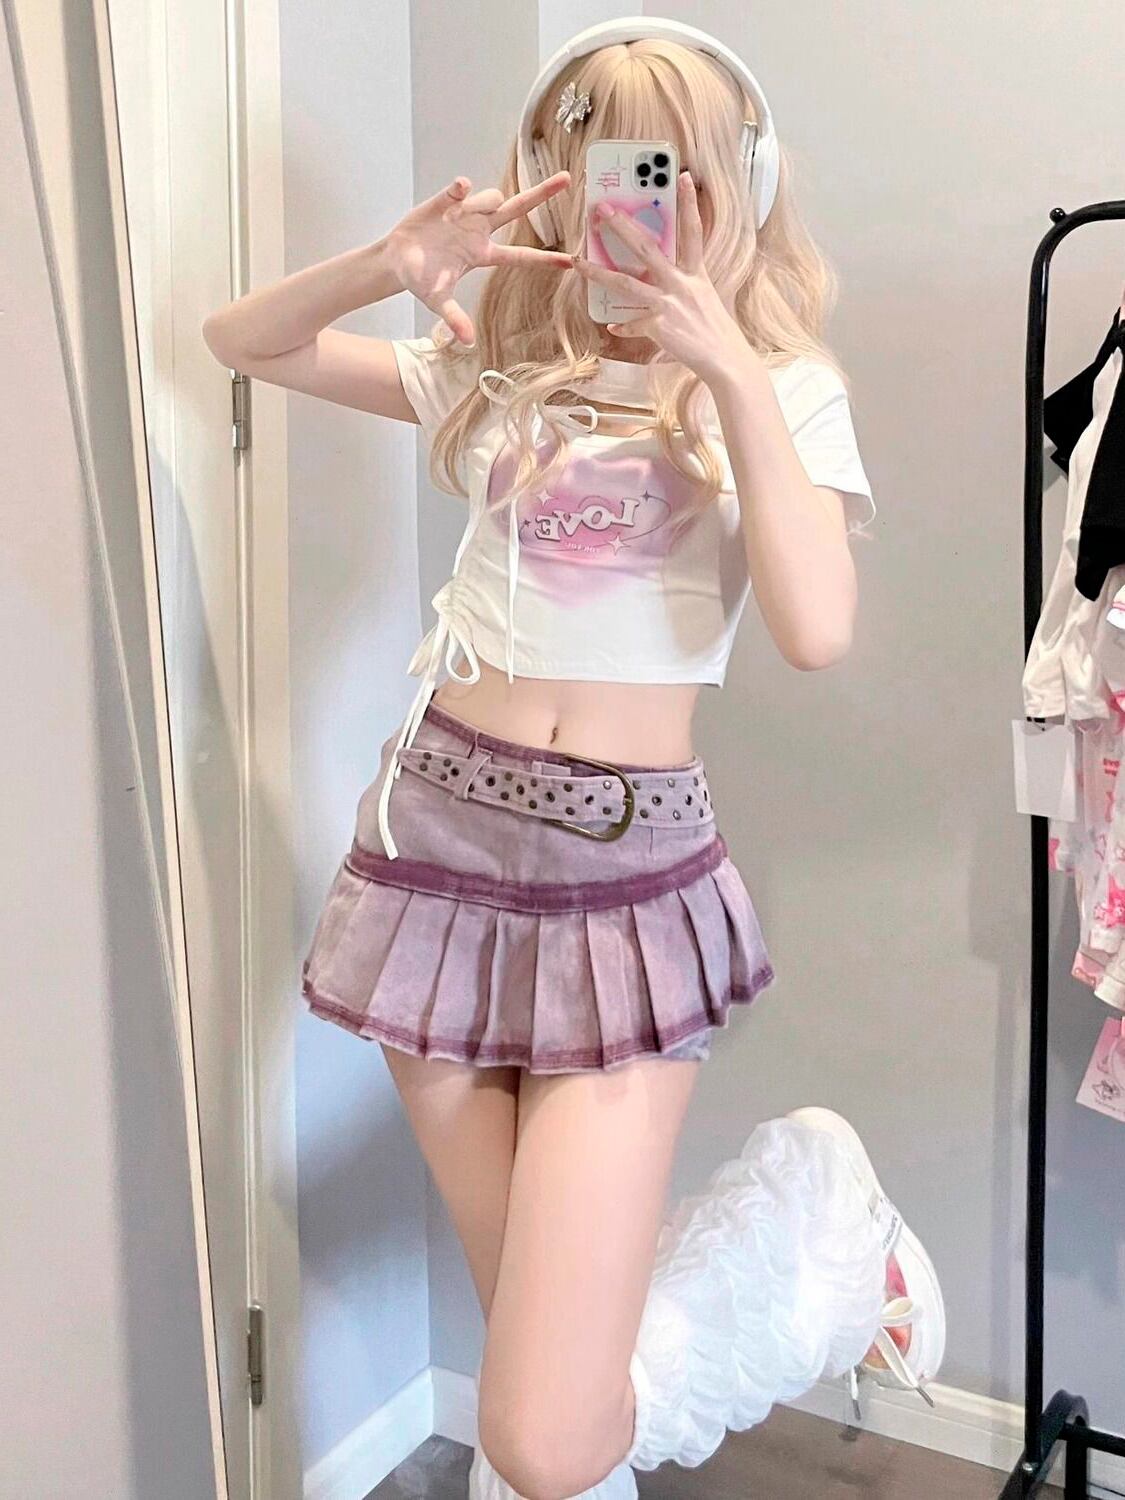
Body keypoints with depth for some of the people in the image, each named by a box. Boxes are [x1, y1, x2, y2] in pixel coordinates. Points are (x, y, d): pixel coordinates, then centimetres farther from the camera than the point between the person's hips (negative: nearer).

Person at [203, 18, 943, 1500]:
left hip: (625, 876, -3)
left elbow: (817, 630, -18)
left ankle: (817, 1217, 16)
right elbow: (241, 339, 14)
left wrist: (730, 373, -18)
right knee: (538, 1346, 13)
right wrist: (398, 259, -4)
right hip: (439, 834, 4)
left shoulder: (782, 389, 0)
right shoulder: (501, 366, 10)